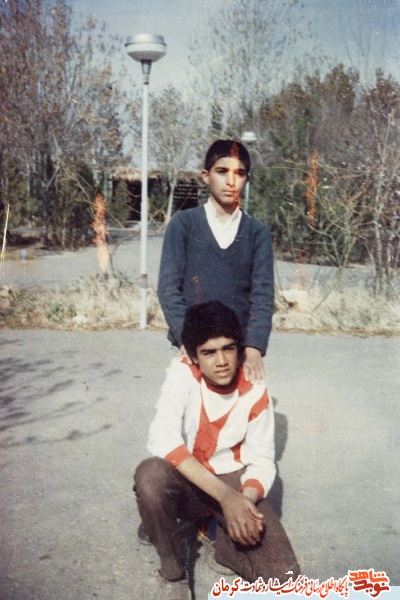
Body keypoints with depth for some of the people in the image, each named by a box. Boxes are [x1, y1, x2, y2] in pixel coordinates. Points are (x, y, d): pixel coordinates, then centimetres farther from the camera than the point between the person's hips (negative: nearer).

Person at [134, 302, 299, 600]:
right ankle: (172, 574, -12)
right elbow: (162, 438, -32)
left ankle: (218, 534, 11)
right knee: (150, 474, -37)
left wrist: (246, 499, -30)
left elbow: (262, 461, -6)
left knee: (283, 576, -19)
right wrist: (225, 496, -38)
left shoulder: (255, 391, -10)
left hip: (234, 482, 1)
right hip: (188, 484, -1)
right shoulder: (182, 373, -17)